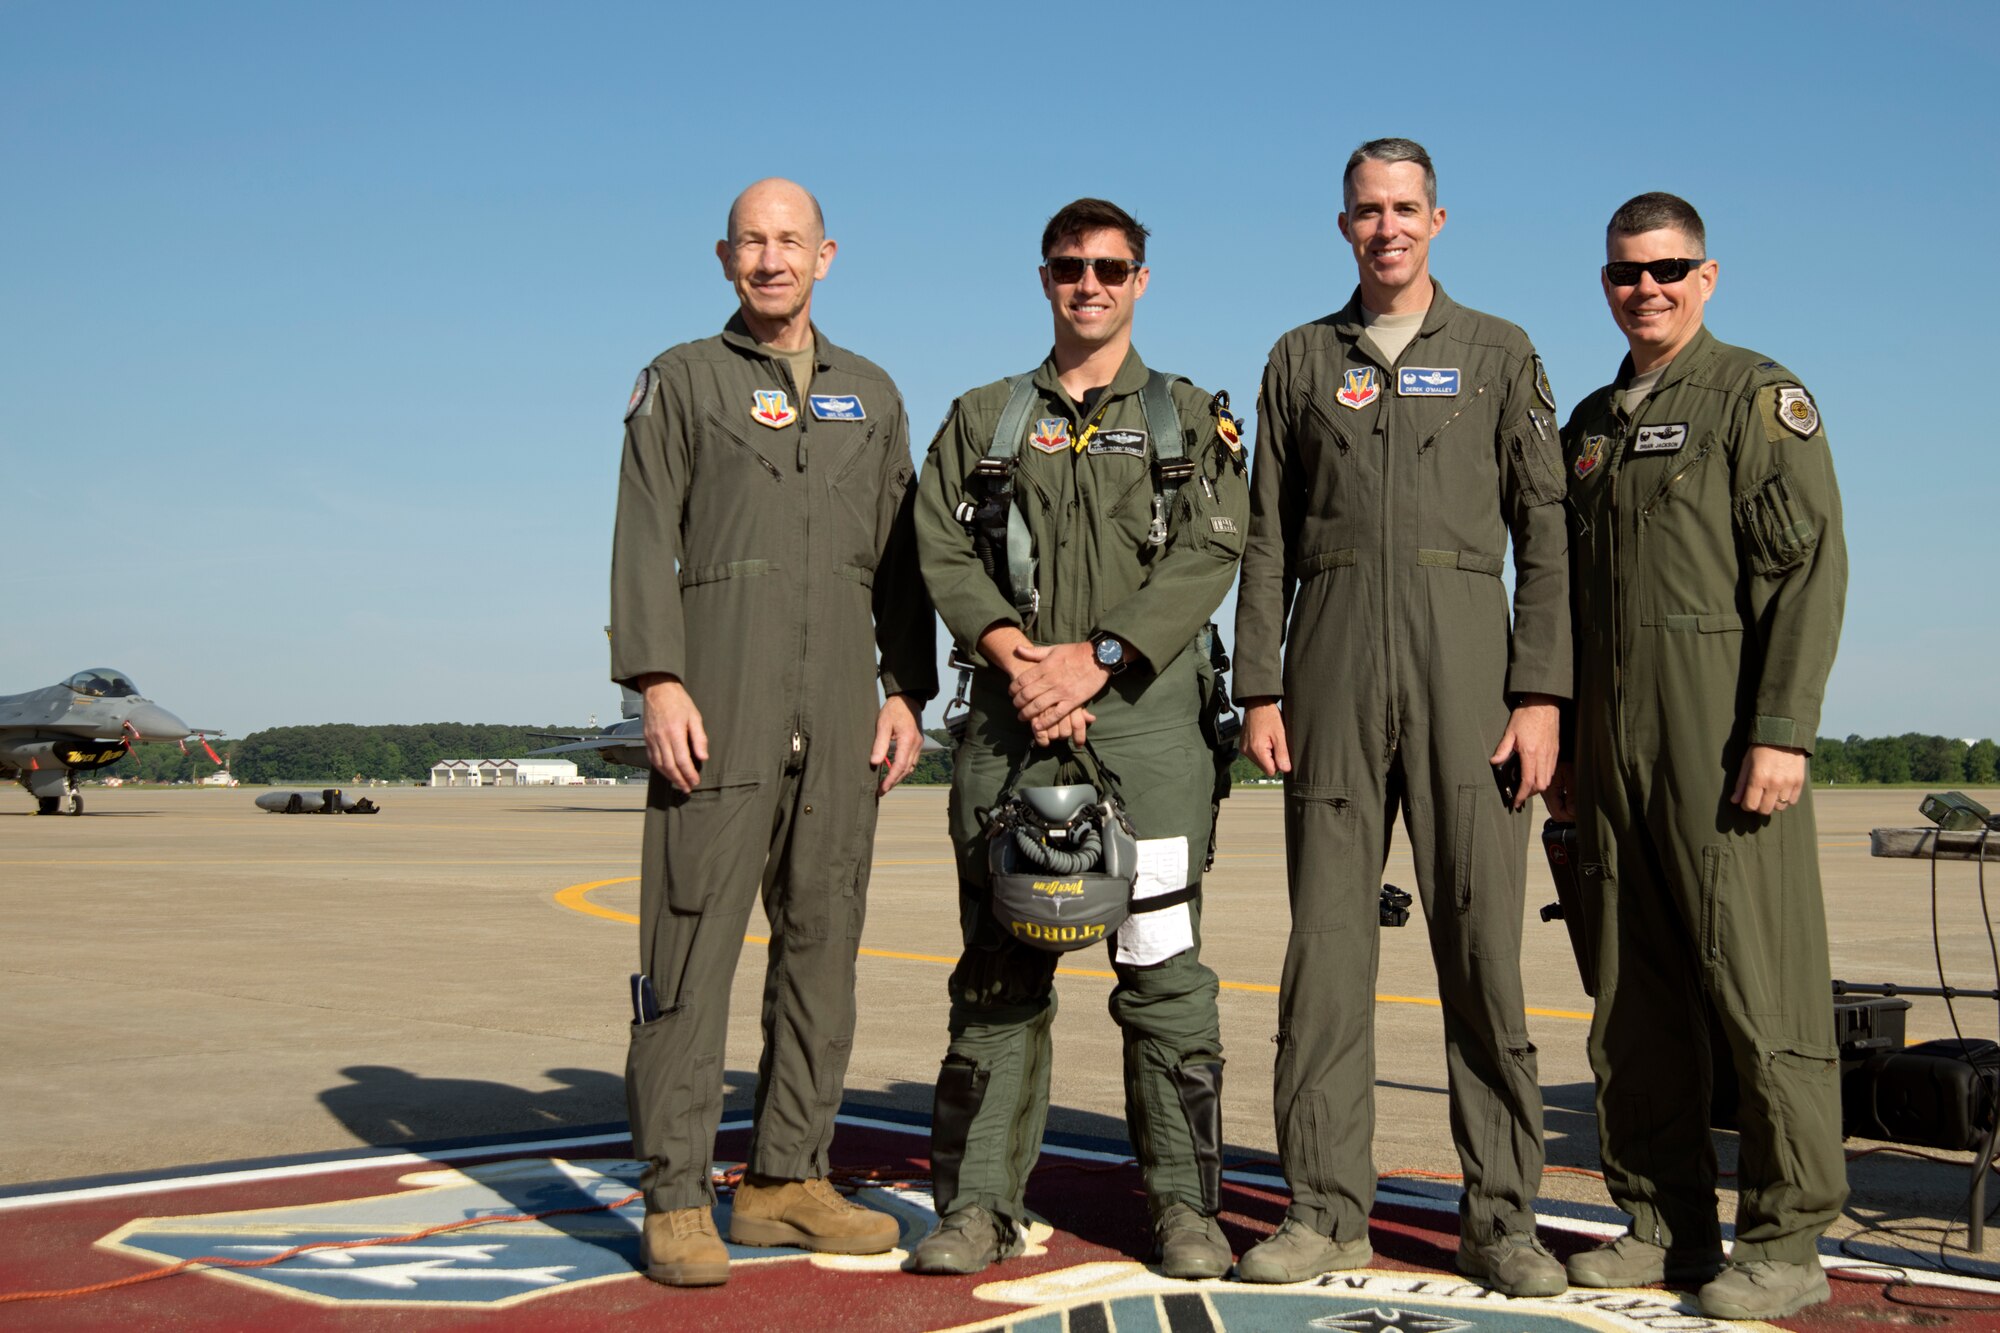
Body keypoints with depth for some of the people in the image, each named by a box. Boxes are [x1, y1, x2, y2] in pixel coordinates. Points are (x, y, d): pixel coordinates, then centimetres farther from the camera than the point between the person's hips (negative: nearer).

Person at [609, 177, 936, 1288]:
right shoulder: (681, 380, 9)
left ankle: (784, 1180, 14)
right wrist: (658, 681, -12)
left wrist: (909, 692, 6)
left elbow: (897, 557, 17)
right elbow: (644, 540, 0)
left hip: (841, 713, 4)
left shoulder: (871, 394, 19)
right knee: (694, 940, -6)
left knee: (823, 942, 5)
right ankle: (676, 1202, -2)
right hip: (719, 703, -4)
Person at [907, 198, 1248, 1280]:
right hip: (1011, 714, 2)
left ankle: (1185, 1204, 6)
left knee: (1162, 966, -3)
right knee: (999, 973, 2)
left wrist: (1095, 657, -11)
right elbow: (943, 551, 6)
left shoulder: (1191, 417, 13)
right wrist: (1016, 654, -11)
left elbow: (1209, 553, -1)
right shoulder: (982, 419, 17)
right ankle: (980, 1205, 7)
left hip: (1145, 714, -1)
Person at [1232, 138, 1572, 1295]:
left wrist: (1542, 693, -6)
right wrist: (1259, 689, 2)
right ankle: (1327, 1210, 7)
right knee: (1328, 939, 0)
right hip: (1333, 668, 2)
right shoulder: (1300, 361, 15)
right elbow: (1268, 539, 12)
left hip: (1463, 660, -1)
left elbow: (1545, 533, 4)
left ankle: (1503, 1217, 6)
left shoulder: (1499, 355, 10)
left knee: (1483, 941, -3)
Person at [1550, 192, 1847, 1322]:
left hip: (1720, 732, -6)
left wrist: (1781, 732, -17)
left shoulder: (1759, 396, 0)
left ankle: (1786, 1241, 4)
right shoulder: (1590, 424, 20)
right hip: (1613, 741, 7)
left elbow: (1810, 570, -9)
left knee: (1757, 980, -5)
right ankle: (1666, 1225, 16)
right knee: (1634, 1000, 7)